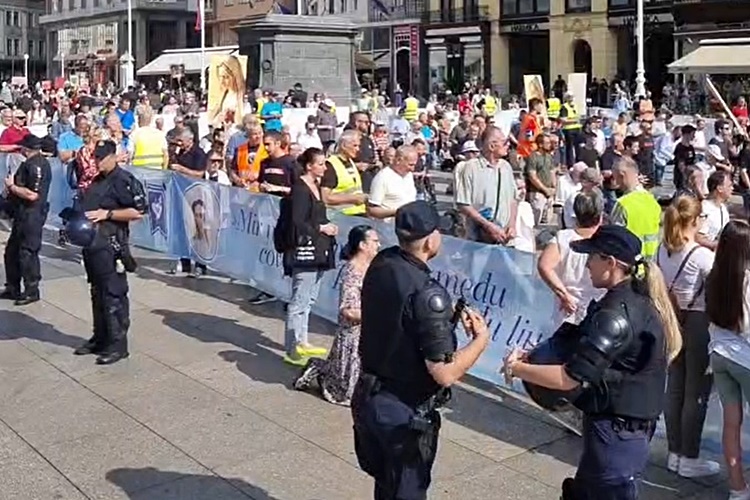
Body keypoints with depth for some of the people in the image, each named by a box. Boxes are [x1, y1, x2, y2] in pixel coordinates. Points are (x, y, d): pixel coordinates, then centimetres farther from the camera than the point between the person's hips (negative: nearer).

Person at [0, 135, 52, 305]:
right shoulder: (32, 163, 13)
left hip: (31, 215, -11)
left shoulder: (35, 165, -18)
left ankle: (31, 291, 8)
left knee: (27, 253, -2)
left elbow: (32, 194, -26)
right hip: (23, 214, 11)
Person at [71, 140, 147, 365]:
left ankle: (117, 344, 1)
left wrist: (107, 214, -19)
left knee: (113, 294, -5)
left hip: (111, 243, -9)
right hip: (92, 241, 9)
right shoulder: (97, 181, 17)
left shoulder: (124, 180, -11)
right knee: (97, 293, 16)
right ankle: (100, 338, 27)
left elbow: (138, 211, -18)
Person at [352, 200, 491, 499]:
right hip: (405, 413, -6)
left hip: (368, 399, 6)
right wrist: (481, 339, -11)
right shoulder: (426, 293, -27)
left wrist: (449, 317, 5)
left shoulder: (380, 265, -6)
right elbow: (445, 374, -27)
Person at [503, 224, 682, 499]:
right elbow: (582, 347, 11)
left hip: (614, 435, -9)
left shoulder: (619, 312, -24)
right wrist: (532, 355, -1)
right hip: (625, 430, 9)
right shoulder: (636, 299, 6)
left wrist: (516, 368, -12)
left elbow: (570, 378, -25)